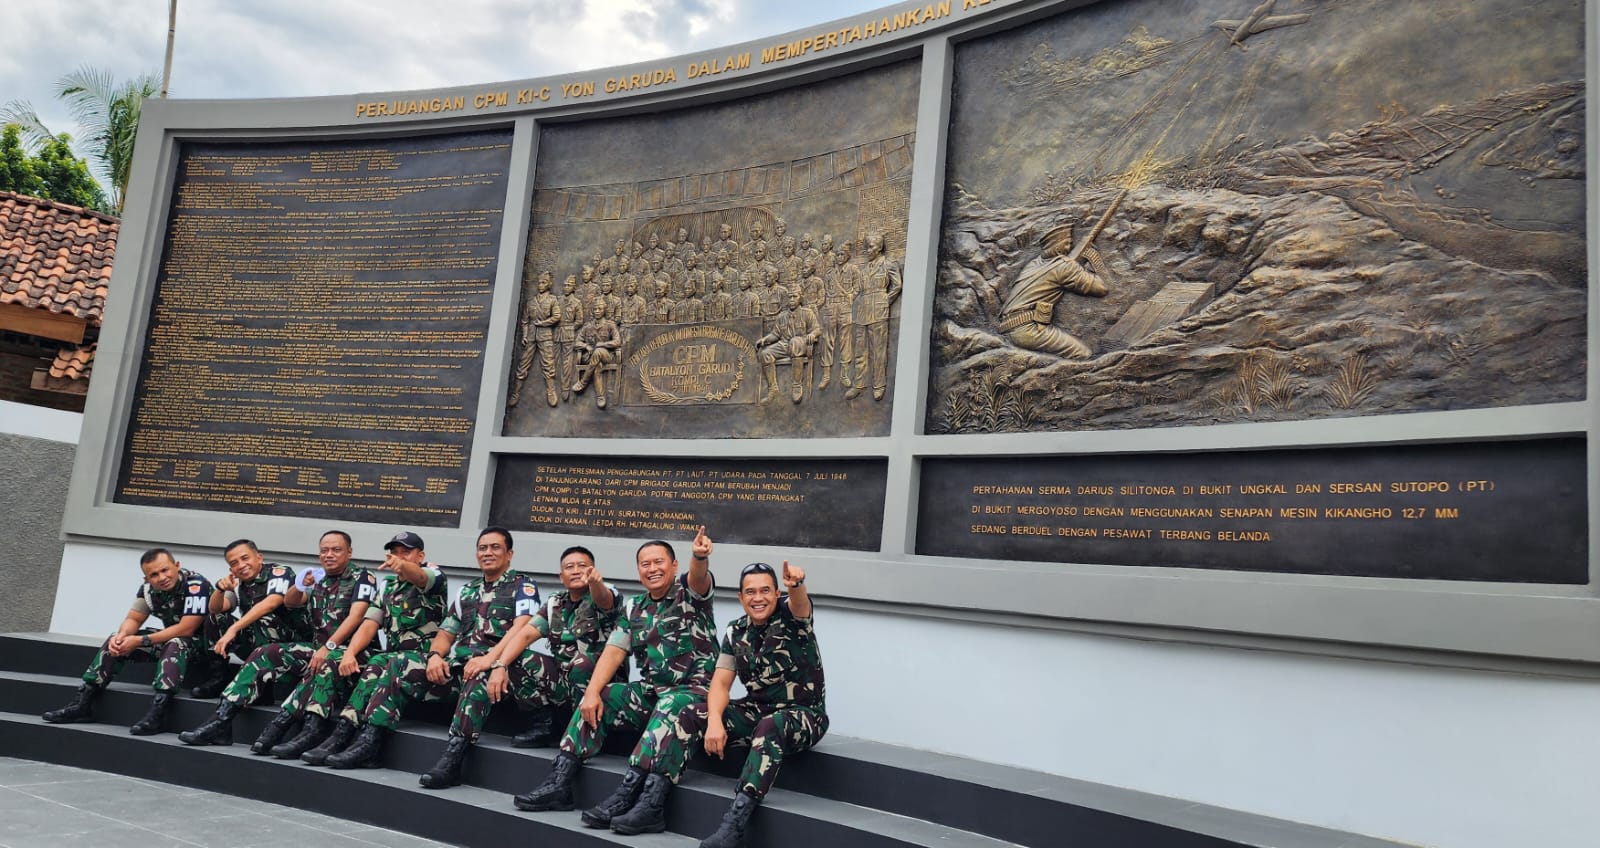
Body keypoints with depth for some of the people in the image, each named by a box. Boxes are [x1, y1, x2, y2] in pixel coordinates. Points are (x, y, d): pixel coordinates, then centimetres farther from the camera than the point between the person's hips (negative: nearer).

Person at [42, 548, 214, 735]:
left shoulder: (196, 585, -26)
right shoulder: (149, 588, -2)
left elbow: (186, 629, -29)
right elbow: (133, 619, 3)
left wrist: (141, 641, -27)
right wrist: (122, 636, -22)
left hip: (200, 642, -8)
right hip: (170, 637, 8)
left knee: (175, 644, -38)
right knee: (116, 640, 0)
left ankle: (156, 714, -44)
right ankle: (82, 703, 1)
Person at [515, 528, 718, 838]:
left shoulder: (689, 593, -4)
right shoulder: (635, 608, 10)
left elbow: (699, 577, -29)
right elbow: (613, 652, 3)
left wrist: (699, 556, -53)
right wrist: (593, 691, -13)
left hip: (692, 690, -6)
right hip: (650, 690, 6)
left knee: (669, 707, -36)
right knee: (597, 699, -6)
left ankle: (628, 793, -45)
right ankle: (559, 782, -9)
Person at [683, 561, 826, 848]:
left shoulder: (790, 614, -10)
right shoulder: (736, 633, 3)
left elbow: (799, 602, -35)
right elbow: (721, 684, -3)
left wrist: (796, 584, -61)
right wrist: (714, 722, -23)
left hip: (804, 715, -5)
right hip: (756, 710, 5)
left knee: (770, 726, -39)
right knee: (689, 717, -11)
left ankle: (734, 824, -43)